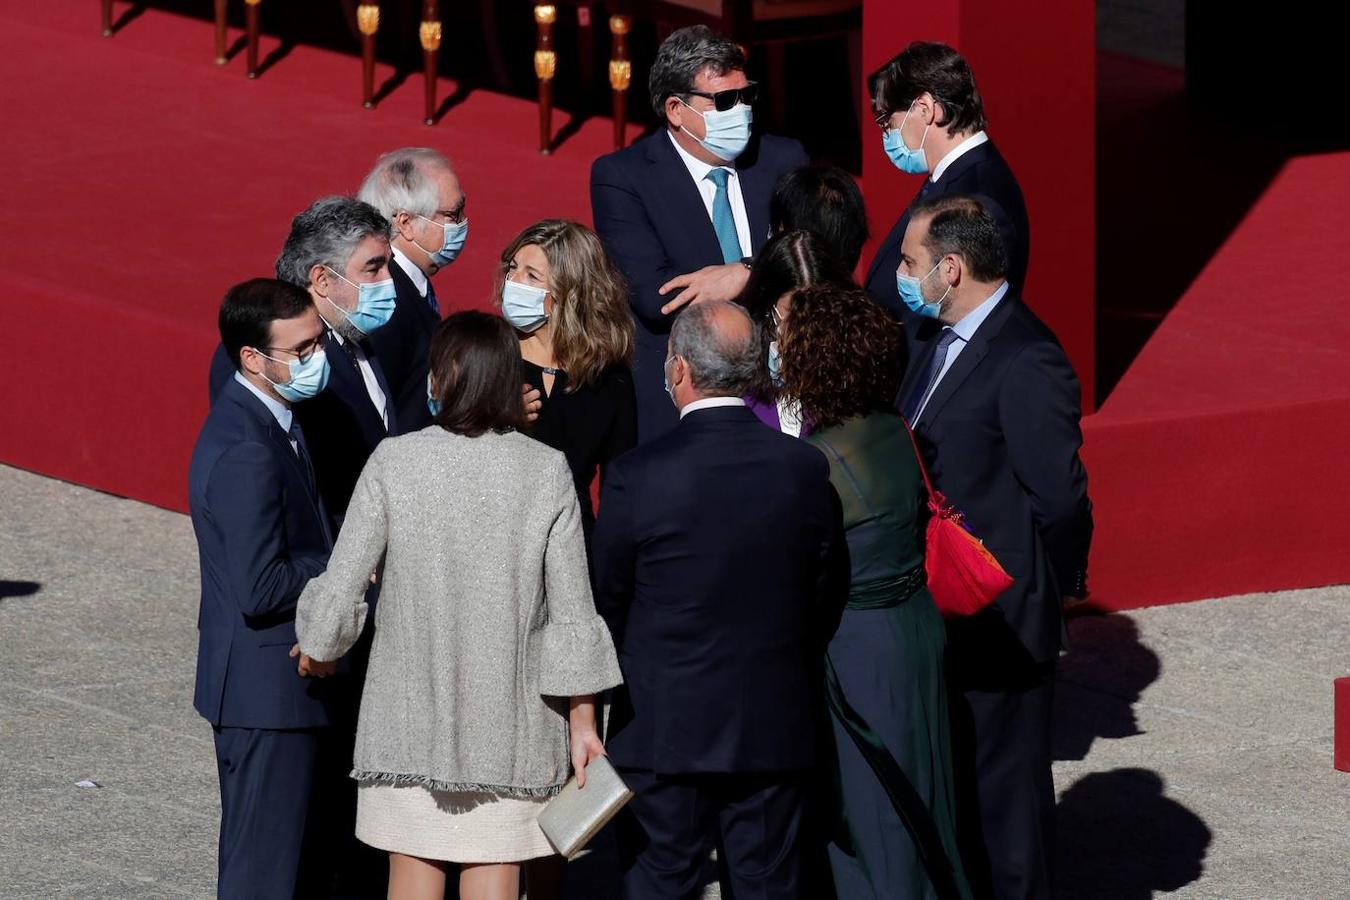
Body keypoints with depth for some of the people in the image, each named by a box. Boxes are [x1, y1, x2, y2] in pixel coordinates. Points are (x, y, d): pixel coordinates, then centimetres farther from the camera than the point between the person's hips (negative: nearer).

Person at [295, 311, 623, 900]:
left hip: (411, 713, 0)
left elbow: (340, 590, -6)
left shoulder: (393, 464, -10)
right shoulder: (547, 471, -7)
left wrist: (317, 646, 15)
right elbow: (572, 611, -4)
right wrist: (583, 721, 4)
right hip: (510, 718, 0)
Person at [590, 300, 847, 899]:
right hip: (777, 733, 3)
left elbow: (607, 602, -4)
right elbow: (826, 602, 5)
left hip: (663, 733, -3)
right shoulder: (805, 469, -5)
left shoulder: (638, 477, -15)